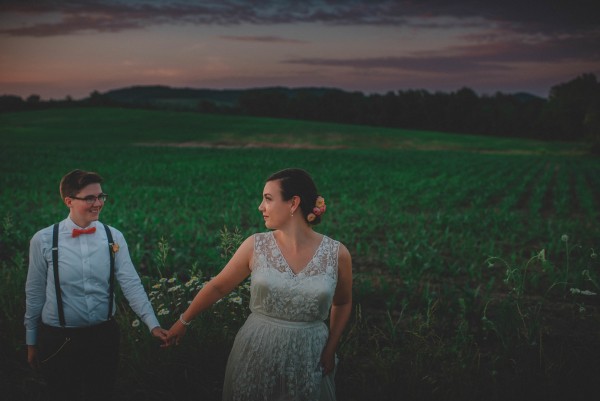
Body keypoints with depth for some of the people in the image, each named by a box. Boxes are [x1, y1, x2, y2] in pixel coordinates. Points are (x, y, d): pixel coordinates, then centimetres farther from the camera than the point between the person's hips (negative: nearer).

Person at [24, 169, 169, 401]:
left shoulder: (114, 238, -4)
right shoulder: (44, 240, -8)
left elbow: (131, 284, -10)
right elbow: (35, 293, 0)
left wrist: (153, 324, -20)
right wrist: (31, 341, 7)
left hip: (104, 336, 2)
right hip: (58, 340, -1)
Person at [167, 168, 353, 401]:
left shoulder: (337, 254, -9)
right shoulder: (256, 246, -7)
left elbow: (342, 303, 8)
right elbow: (218, 287, 4)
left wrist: (330, 349, 1)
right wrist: (183, 321, 11)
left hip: (308, 357, -1)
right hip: (256, 353, 1)